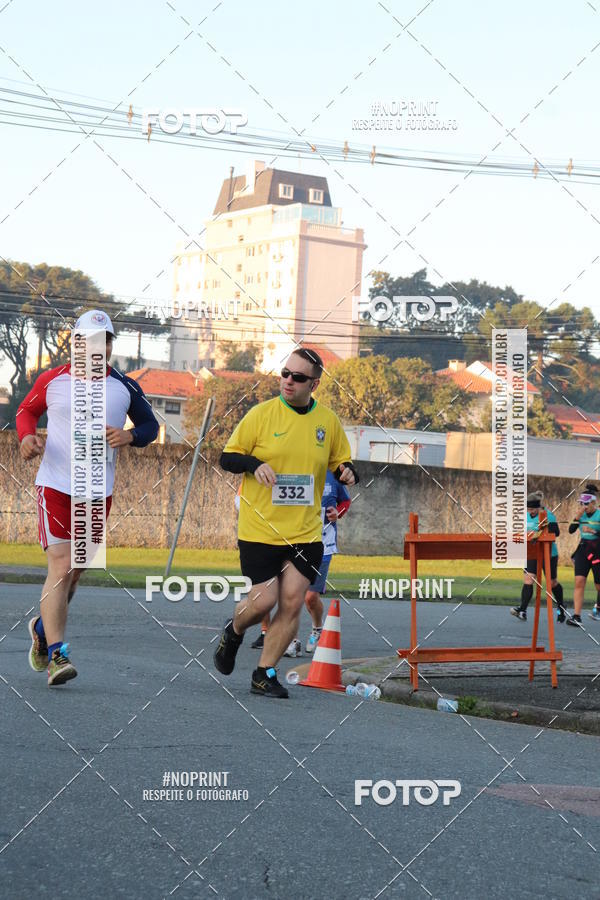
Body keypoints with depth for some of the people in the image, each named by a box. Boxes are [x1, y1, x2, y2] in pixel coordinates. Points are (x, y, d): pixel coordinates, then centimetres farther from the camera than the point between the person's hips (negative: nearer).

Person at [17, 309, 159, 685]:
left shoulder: (125, 388, 4)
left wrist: (131, 435, -8)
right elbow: (27, 410, 14)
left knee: (75, 572, 13)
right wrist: (27, 436, -7)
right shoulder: (53, 380, -1)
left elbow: (151, 424, 14)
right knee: (61, 567, -14)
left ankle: (44, 627, 39)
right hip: (56, 485, -3)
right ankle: (56, 653, -14)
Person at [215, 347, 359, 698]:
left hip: (305, 532, 3)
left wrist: (348, 472, -5)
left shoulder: (329, 421, 5)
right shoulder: (261, 414, -4)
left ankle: (265, 675, 10)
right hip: (260, 529, -2)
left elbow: (341, 462, 18)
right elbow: (227, 458, 0)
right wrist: (255, 464, -20)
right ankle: (233, 633, 29)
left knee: (292, 603, -4)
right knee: (264, 600, -5)